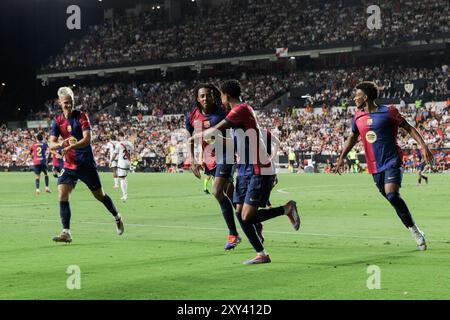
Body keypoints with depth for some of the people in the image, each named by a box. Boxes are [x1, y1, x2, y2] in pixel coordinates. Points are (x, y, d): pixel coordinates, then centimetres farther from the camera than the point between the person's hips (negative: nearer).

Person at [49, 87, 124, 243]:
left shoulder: (81, 116, -9)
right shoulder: (57, 121, 2)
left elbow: (87, 139, -20)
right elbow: (51, 144, -5)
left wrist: (72, 146, -37)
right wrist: (61, 144, -28)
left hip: (86, 164, -3)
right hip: (69, 165, 3)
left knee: (99, 195, 10)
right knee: (62, 194, -16)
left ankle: (117, 217, 37)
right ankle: (66, 233, -16)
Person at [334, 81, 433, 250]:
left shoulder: (388, 112, -6)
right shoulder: (358, 117, 9)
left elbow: (409, 128, -1)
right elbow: (352, 137, 23)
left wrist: (423, 145, -10)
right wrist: (341, 157, 17)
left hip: (392, 162, -6)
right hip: (375, 167, 6)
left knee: (392, 195, -24)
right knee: (392, 199, 5)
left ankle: (415, 230, -11)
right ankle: (417, 235, 16)